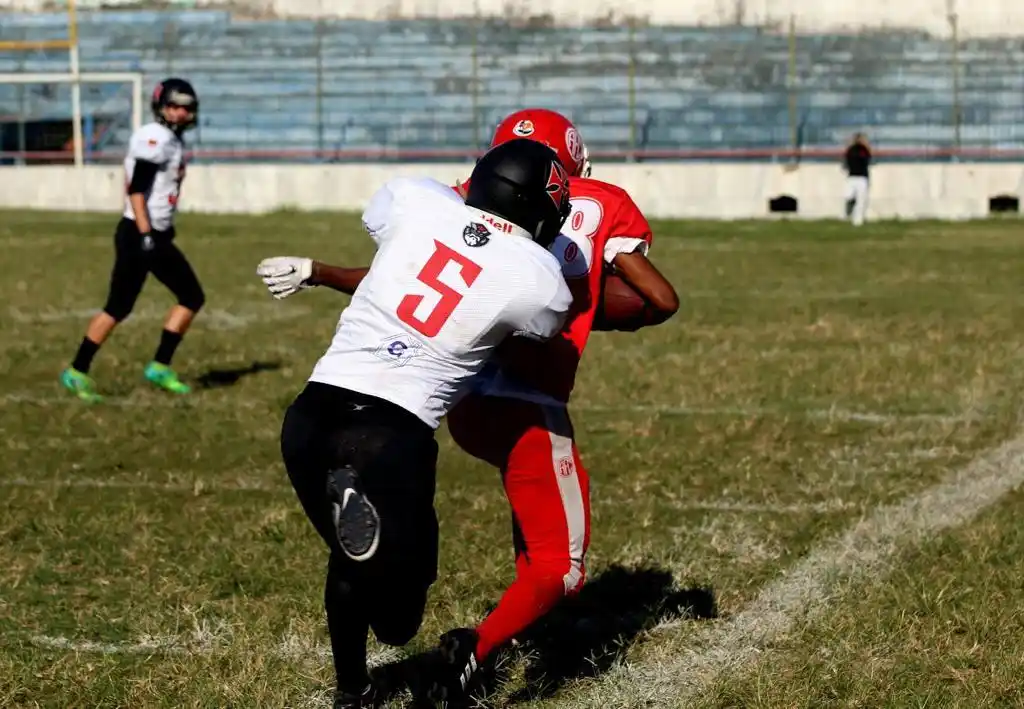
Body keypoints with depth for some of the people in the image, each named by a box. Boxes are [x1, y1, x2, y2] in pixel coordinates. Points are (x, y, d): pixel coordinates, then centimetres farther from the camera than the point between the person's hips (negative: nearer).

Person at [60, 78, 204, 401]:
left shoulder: (173, 140, 14)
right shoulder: (154, 138, -14)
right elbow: (136, 189, -21)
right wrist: (145, 234, -26)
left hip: (157, 236, 10)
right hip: (138, 234, -10)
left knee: (192, 298, 10)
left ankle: (160, 367, 11)